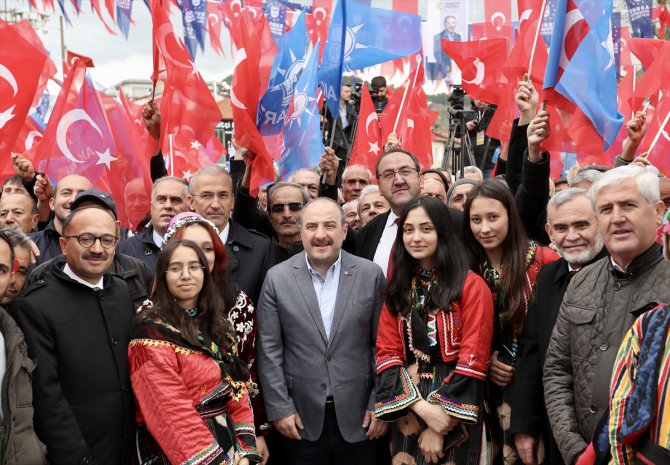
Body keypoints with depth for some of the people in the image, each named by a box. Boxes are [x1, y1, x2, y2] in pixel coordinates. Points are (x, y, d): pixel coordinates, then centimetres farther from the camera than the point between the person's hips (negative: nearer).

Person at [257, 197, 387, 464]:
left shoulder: (371, 275, -1)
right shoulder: (277, 278, -2)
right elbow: (269, 350, -1)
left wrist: (380, 404, -1)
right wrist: (279, 407, -5)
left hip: (359, 416, 1)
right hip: (301, 417, 0)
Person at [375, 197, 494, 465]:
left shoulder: (471, 286, -7)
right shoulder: (397, 289, 7)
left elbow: (473, 359, -12)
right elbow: (386, 353, 0)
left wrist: (439, 426, -15)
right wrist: (421, 406, -15)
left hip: (455, 409, -4)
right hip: (407, 410, 4)